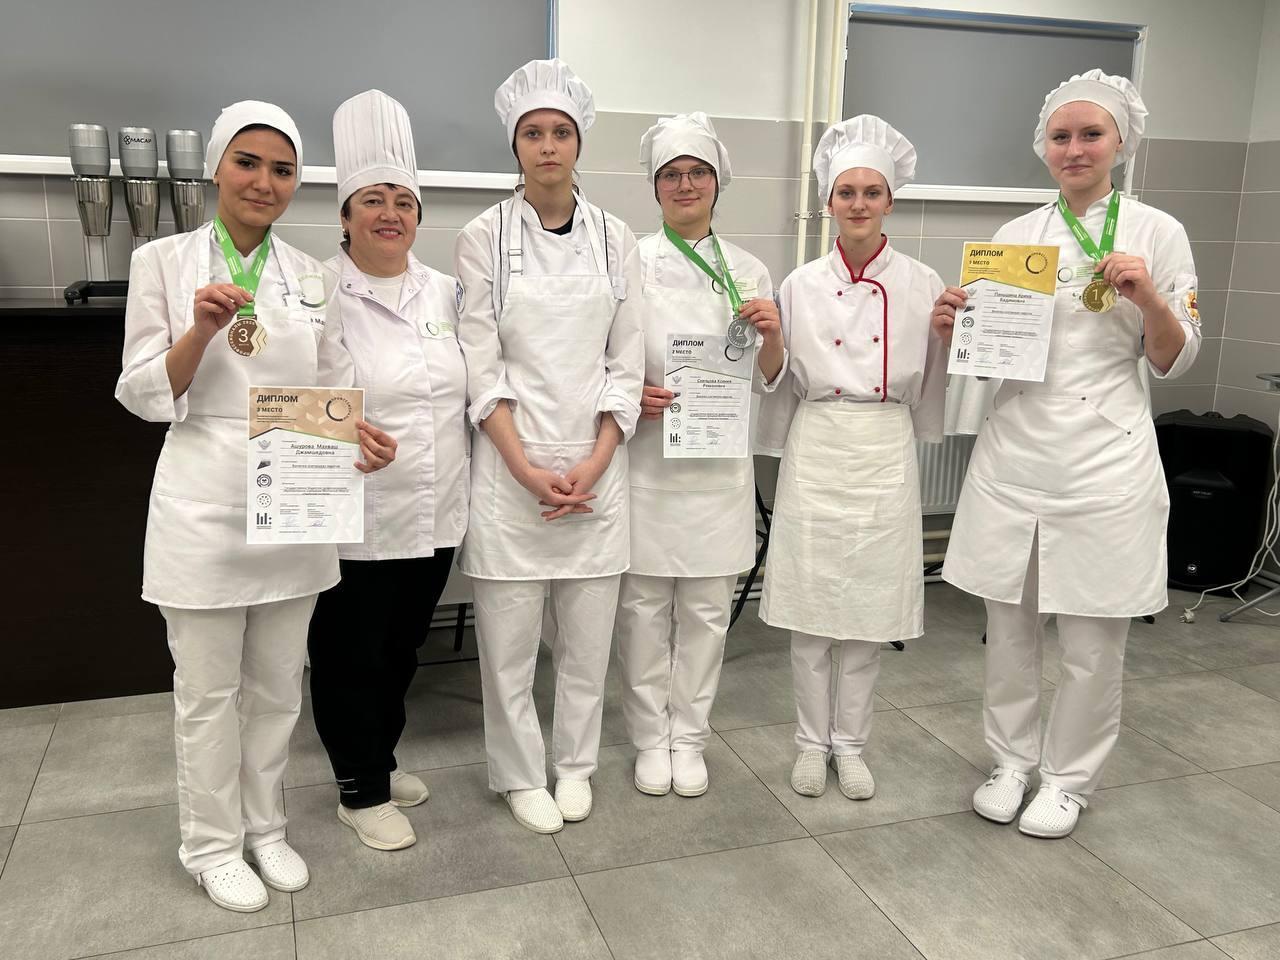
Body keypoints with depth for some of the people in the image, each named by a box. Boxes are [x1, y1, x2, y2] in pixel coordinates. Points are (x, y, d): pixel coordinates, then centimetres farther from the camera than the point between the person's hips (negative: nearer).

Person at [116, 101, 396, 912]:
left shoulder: (312, 275, 7)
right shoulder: (163, 261, -2)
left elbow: (331, 387, 10)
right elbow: (143, 397, -5)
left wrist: (359, 430, -11)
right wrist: (200, 331, -22)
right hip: (205, 505, -3)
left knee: (277, 686, 15)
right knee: (209, 691, 9)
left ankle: (265, 826, 34)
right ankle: (214, 843, 28)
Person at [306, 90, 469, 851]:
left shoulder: (443, 292, 7)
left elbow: (466, 390, 14)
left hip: (437, 510, 5)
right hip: (357, 517, -5)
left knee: (402, 646, 20)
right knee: (350, 653, 9)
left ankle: (381, 758, 41)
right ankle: (361, 789, 28)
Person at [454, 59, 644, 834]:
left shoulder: (616, 239, 5)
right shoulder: (484, 237, -1)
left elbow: (627, 363, 3)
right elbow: (479, 364, -5)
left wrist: (594, 464, -7)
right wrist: (526, 468, -13)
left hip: (597, 462, 2)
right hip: (511, 462, -2)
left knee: (590, 629, 10)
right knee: (509, 633, 6)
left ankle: (576, 763, 30)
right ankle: (522, 773, 25)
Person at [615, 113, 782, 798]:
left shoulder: (749, 272, 8)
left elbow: (769, 377, 9)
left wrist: (773, 335, -11)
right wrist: (631, 395, -16)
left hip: (720, 461, 2)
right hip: (646, 458, -2)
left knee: (707, 608, 8)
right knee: (644, 605, 5)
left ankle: (688, 737, 26)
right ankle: (650, 738, 23)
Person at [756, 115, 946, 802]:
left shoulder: (921, 285, 2)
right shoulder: (800, 286, 2)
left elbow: (931, 381, 4)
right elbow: (781, 378, 9)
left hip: (886, 456, 0)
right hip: (815, 452, 0)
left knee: (870, 612, 8)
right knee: (809, 607, 5)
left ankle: (850, 744, 25)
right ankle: (812, 742, 23)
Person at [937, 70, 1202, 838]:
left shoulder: (1159, 233, 0)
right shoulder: (1016, 234, 8)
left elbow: (1173, 361, 0)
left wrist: (1148, 298, -18)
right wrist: (954, 327, -8)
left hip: (1105, 457, -3)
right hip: (1014, 451, 3)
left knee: (1093, 643, 5)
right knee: (1009, 627, 11)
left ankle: (1068, 778, 26)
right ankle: (1012, 761, 31)